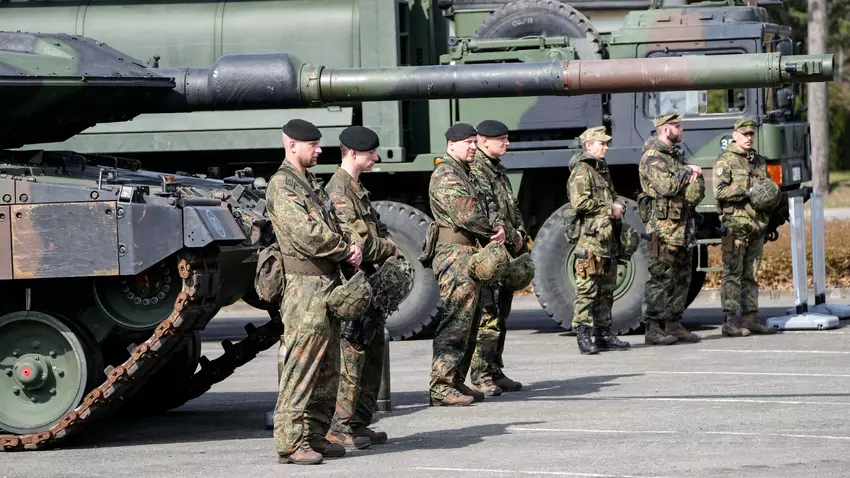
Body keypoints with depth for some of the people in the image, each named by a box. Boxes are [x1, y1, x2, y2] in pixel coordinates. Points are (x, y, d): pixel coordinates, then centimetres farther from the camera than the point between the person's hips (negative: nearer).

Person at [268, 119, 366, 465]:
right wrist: (345, 250, -9)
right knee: (301, 367, -10)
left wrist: (348, 248, 0)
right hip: (305, 284, -10)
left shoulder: (311, 183, 21)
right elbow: (304, 233, -20)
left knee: (327, 370, 12)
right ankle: (290, 443, -9)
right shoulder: (282, 185, -10)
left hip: (328, 283, 10)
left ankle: (316, 435, 19)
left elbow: (330, 225, 21)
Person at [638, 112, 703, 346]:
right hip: (664, 226, -9)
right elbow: (667, 186, -23)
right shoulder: (652, 157, -10)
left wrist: (695, 175, -3)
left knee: (682, 277, 10)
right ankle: (653, 329, -7)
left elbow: (698, 185, 19)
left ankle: (674, 325, 16)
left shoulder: (676, 155, 20)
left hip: (683, 226, 9)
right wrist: (686, 171, -8)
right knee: (661, 277, -8)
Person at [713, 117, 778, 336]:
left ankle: (750, 318, 13)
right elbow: (720, 191, -13)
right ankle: (730, 321, -10)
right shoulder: (725, 160, -2)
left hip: (757, 224, 7)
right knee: (733, 273, -8)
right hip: (735, 222, -7)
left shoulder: (759, 161, 19)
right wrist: (747, 192, -18)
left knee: (751, 274, 9)